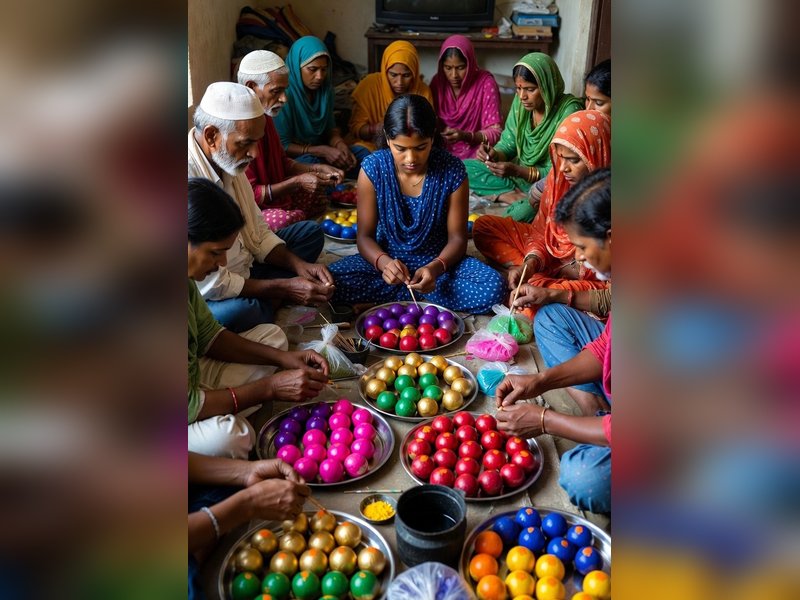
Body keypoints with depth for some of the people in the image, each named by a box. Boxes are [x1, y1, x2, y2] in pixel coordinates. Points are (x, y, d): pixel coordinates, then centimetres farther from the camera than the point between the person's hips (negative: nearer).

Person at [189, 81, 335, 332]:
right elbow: (210, 284, -27)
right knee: (239, 310, -40)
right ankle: (275, 303, -3)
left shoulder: (229, 161, -2)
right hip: (209, 296, -8)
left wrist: (298, 264, -9)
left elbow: (257, 232, 8)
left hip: (243, 270, 9)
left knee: (310, 232, 12)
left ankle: (267, 303, -7)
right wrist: (284, 288, -20)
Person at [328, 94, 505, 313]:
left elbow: (457, 238, -9)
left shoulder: (452, 169, -15)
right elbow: (365, 236, -9)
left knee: (493, 287, -27)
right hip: (388, 259, 1)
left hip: (438, 261, -1)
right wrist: (383, 262, -32)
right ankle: (416, 290, -12)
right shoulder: (373, 168, -13)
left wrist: (435, 268, -30)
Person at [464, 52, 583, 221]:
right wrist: (495, 155, -19)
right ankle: (519, 196, -17)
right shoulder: (520, 102, -3)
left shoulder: (569, 111, -20)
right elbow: (507, 144, 5)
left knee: (522, 213, -40)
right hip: (520, 172, 8)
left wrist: (517, 171, -32)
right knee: (464, 168, -9)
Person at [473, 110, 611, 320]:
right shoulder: (560, 177, -10)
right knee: (484, 227, 0)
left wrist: (553, 294, -35)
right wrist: (530, 265, -21)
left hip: (593, 282, -7)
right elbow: (541, 233, 2)